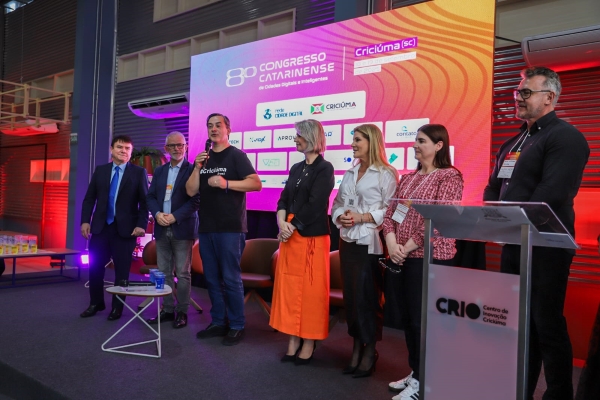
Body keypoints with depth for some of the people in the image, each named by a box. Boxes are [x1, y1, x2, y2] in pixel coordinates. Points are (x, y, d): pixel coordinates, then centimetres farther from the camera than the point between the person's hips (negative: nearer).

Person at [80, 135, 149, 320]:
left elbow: (144, 201, -3)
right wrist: (85, 221, -1)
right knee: (95, 267, 9)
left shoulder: (139, 172, 0)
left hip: (125, 228, -3)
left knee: (122, 270, 5)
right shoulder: (100, 170, 10)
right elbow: (89, 198, 10)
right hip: (100, 227, 3)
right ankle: (96, 303, 27)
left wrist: (141, 225, -12)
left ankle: (117, 307, 20)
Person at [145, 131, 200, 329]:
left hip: (183, 228, -5)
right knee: (164, 273, 9)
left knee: (183, 273, 0)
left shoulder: (192, 170, -3)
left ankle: (182, 312, 9)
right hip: (162, 229, 5)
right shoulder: (159, 171, 15)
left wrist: (175, 216, -17)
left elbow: (196, 199, -10)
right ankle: (167, 310, 19)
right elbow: (150, 196, 11)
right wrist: (157, 214, -9)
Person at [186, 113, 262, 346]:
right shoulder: (203, 158, 15)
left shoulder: (236, 156, -2)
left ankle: (237, 326, 8)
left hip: (230, 228, -6)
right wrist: (197, 167, -6)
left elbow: (256, 183, -14)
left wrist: (226, 183, -22)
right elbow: (191, 191, 8)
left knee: (231, 279, -3)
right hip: (206, 228, 6)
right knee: (212, 279, 11)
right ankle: (218, 322, 22)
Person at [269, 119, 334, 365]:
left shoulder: (324, 169, -7)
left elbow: (315, 206, -15)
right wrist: (282, 222, -8)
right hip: (289, 236, 7)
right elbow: (284, 199, 10)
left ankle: (308, 345, 11)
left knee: (310, 290, 0)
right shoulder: (296, 168, 15)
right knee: (290, 288, 9)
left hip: (311, 237, -7)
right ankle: (293, 341, 19)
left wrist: (293, 226, -12)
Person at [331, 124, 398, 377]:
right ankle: (356, 349, 22)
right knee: (350, 295, 10)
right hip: (347, 241, 7)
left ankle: (370, 352, 14)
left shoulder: (386, 173, -6)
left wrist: (362, 218, -18)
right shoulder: (350, 173, 15)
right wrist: (340, 216, -6)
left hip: (370, 243, -6)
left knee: (367, 297, -1)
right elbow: (337, 203, 14)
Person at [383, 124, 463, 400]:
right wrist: (391, 243, -9)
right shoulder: (408, 178, 15)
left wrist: (407, 247, -16)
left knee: (423, 320, -1)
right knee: (407, 318, 13)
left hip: (430, 258, -7)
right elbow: (390, 213, 9)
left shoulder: (449, 176, -7)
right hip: (403, 258, 7)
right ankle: (415, 372, 28)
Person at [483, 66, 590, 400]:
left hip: (545, 247, -8)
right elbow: (494, 188, 17)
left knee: (548, 325, 0)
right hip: (513, 246, 8)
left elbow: (551, 195, -21)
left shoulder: (565, 137, -9)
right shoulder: (513, 143, 18)